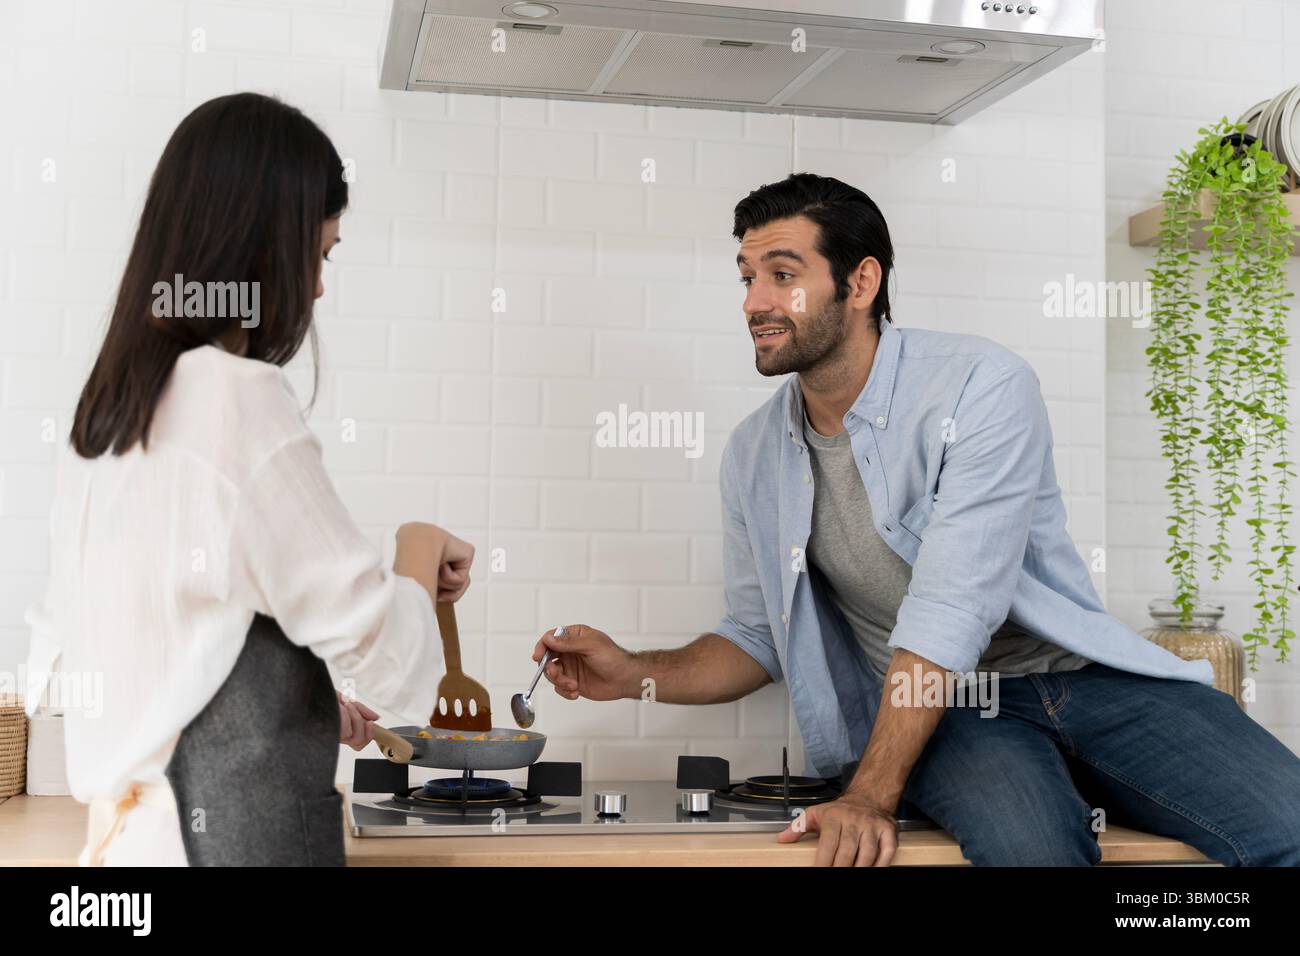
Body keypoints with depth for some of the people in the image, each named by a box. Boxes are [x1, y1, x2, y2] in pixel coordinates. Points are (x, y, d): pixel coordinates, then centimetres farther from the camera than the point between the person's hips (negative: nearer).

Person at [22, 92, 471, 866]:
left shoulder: (111, 405, 6)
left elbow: (66, 653, 13)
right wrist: (423, 551, 3)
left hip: (133, 819, 8)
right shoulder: (240, 396, -18)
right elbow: (379, 643, -17)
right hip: (231, 827, -8)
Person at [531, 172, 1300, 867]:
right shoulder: (754, 455, 6)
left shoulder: (983, 386, -13)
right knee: (1030, 846, -33)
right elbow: (755, 638, 14)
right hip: (942, 707, 2)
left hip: (1081, 671, -2)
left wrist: (871, 797, -25)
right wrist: (637, 674, -4)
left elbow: (949, 614, -20)